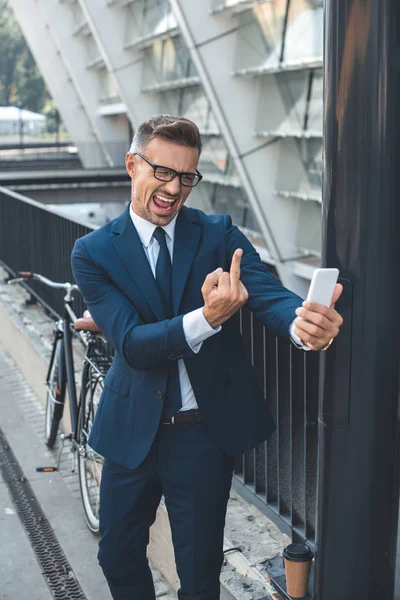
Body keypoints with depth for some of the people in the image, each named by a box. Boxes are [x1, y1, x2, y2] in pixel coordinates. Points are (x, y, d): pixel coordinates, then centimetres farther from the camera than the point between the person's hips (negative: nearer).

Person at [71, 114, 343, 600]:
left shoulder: (219, 234, -4)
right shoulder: (94, 252, -7)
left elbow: (268, 294, -20)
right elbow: (132, 344, -19)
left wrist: (303, 322, -45)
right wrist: (206, 318, -38)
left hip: (205, 429, 0)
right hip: (133, 428, 1)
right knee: (117, 558, 19)